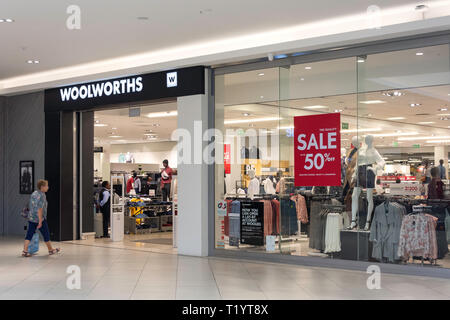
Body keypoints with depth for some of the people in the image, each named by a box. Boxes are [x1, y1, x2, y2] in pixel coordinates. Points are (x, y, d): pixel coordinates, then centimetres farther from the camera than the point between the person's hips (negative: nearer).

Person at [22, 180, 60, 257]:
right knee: (46, 235, 9)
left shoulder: (34, 194, 8)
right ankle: (51, 250, 22)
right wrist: (40, 221, -23)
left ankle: (25, 251, -2)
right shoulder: (42, 196, -18)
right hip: (39, 218, -7)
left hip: (31, 218, 7)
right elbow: (39, 209, -24)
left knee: (29, 235, 5)